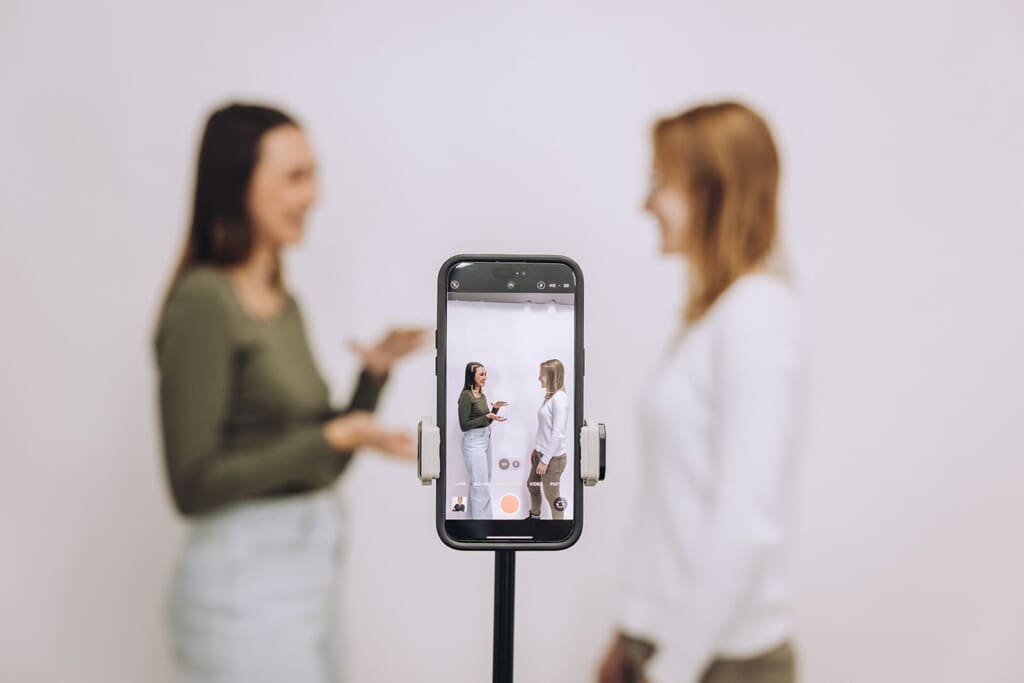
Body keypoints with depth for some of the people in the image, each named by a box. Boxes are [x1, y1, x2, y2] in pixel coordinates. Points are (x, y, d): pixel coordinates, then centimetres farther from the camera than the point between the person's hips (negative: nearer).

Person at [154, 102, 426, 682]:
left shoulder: (285, 304, 9)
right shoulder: (203, 302, -14)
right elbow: (194, 485, -17)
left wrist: (376, 371, 1)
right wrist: (337, 436, -22)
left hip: (312, 570, 8)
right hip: (248, 576, -8)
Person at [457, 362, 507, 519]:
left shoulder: (482, 395, 10)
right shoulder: (466, 396, -15)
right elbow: (464, 425, -17)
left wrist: (495, 409, 1)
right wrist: (487, 416, -21)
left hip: (485, 440, 9)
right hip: (474, 442, -9)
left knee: (483, 482, 15)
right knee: (481, 485, -7)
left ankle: (475, 517, 25)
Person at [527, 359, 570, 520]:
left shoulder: (559, 398, -22)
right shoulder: (550, 396, 6)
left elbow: (558, 433, -24)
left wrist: (545, 460, -21)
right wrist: (536, 449, 18)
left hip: (553, 458, -10)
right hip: (541, 454, 10)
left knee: (552, 497, -1)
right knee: (532, 485, 26)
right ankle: (534, 517, 49)